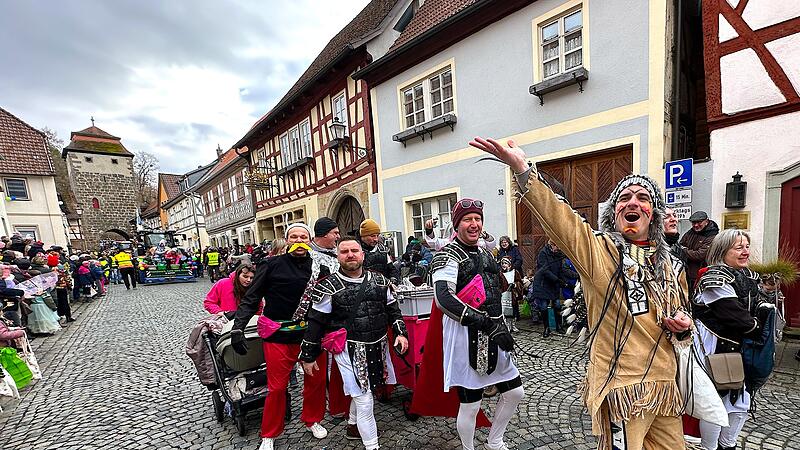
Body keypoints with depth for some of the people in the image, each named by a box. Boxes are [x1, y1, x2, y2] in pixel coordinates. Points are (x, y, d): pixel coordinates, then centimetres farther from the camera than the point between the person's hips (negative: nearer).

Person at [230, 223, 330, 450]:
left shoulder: (319, 268, 3)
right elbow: (251, 299, -4)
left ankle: (312, 419, 42)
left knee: (316, 381, 15)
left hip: (312, 334, 3)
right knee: (277, 387, 9)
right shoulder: (272, 265, -6)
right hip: (279, 337, -3)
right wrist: (237, 329, -10)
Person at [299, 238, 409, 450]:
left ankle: (353, 425, 51)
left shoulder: (379, 281, 2)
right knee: (364, 399, 0)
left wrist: (401, 333, 0)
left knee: (361, 391, 24)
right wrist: (308, 356, -2)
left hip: (378, 347, 5)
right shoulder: (329, 287, -9)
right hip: (349, 350, -5)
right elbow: (315, 323, -6)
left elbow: (392, 309, 11)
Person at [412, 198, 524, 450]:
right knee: (470, 405, 5)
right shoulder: (448, 256, -13)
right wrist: (487, 323, -26)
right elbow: (444, 299, -26)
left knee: (514, 392, 17)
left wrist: (501, 327, 18)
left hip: (492, 335, 8)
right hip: (464, 336, -8)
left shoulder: (486, 254, 13)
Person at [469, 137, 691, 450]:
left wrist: (683, 325, 0)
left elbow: (683, 312, 25)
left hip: (664, 385, 7)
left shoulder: (671, 265, 9)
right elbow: (558, 214, -29)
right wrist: (521, 169, -43)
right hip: (621, 386, -6)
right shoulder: (598, 249, -11)